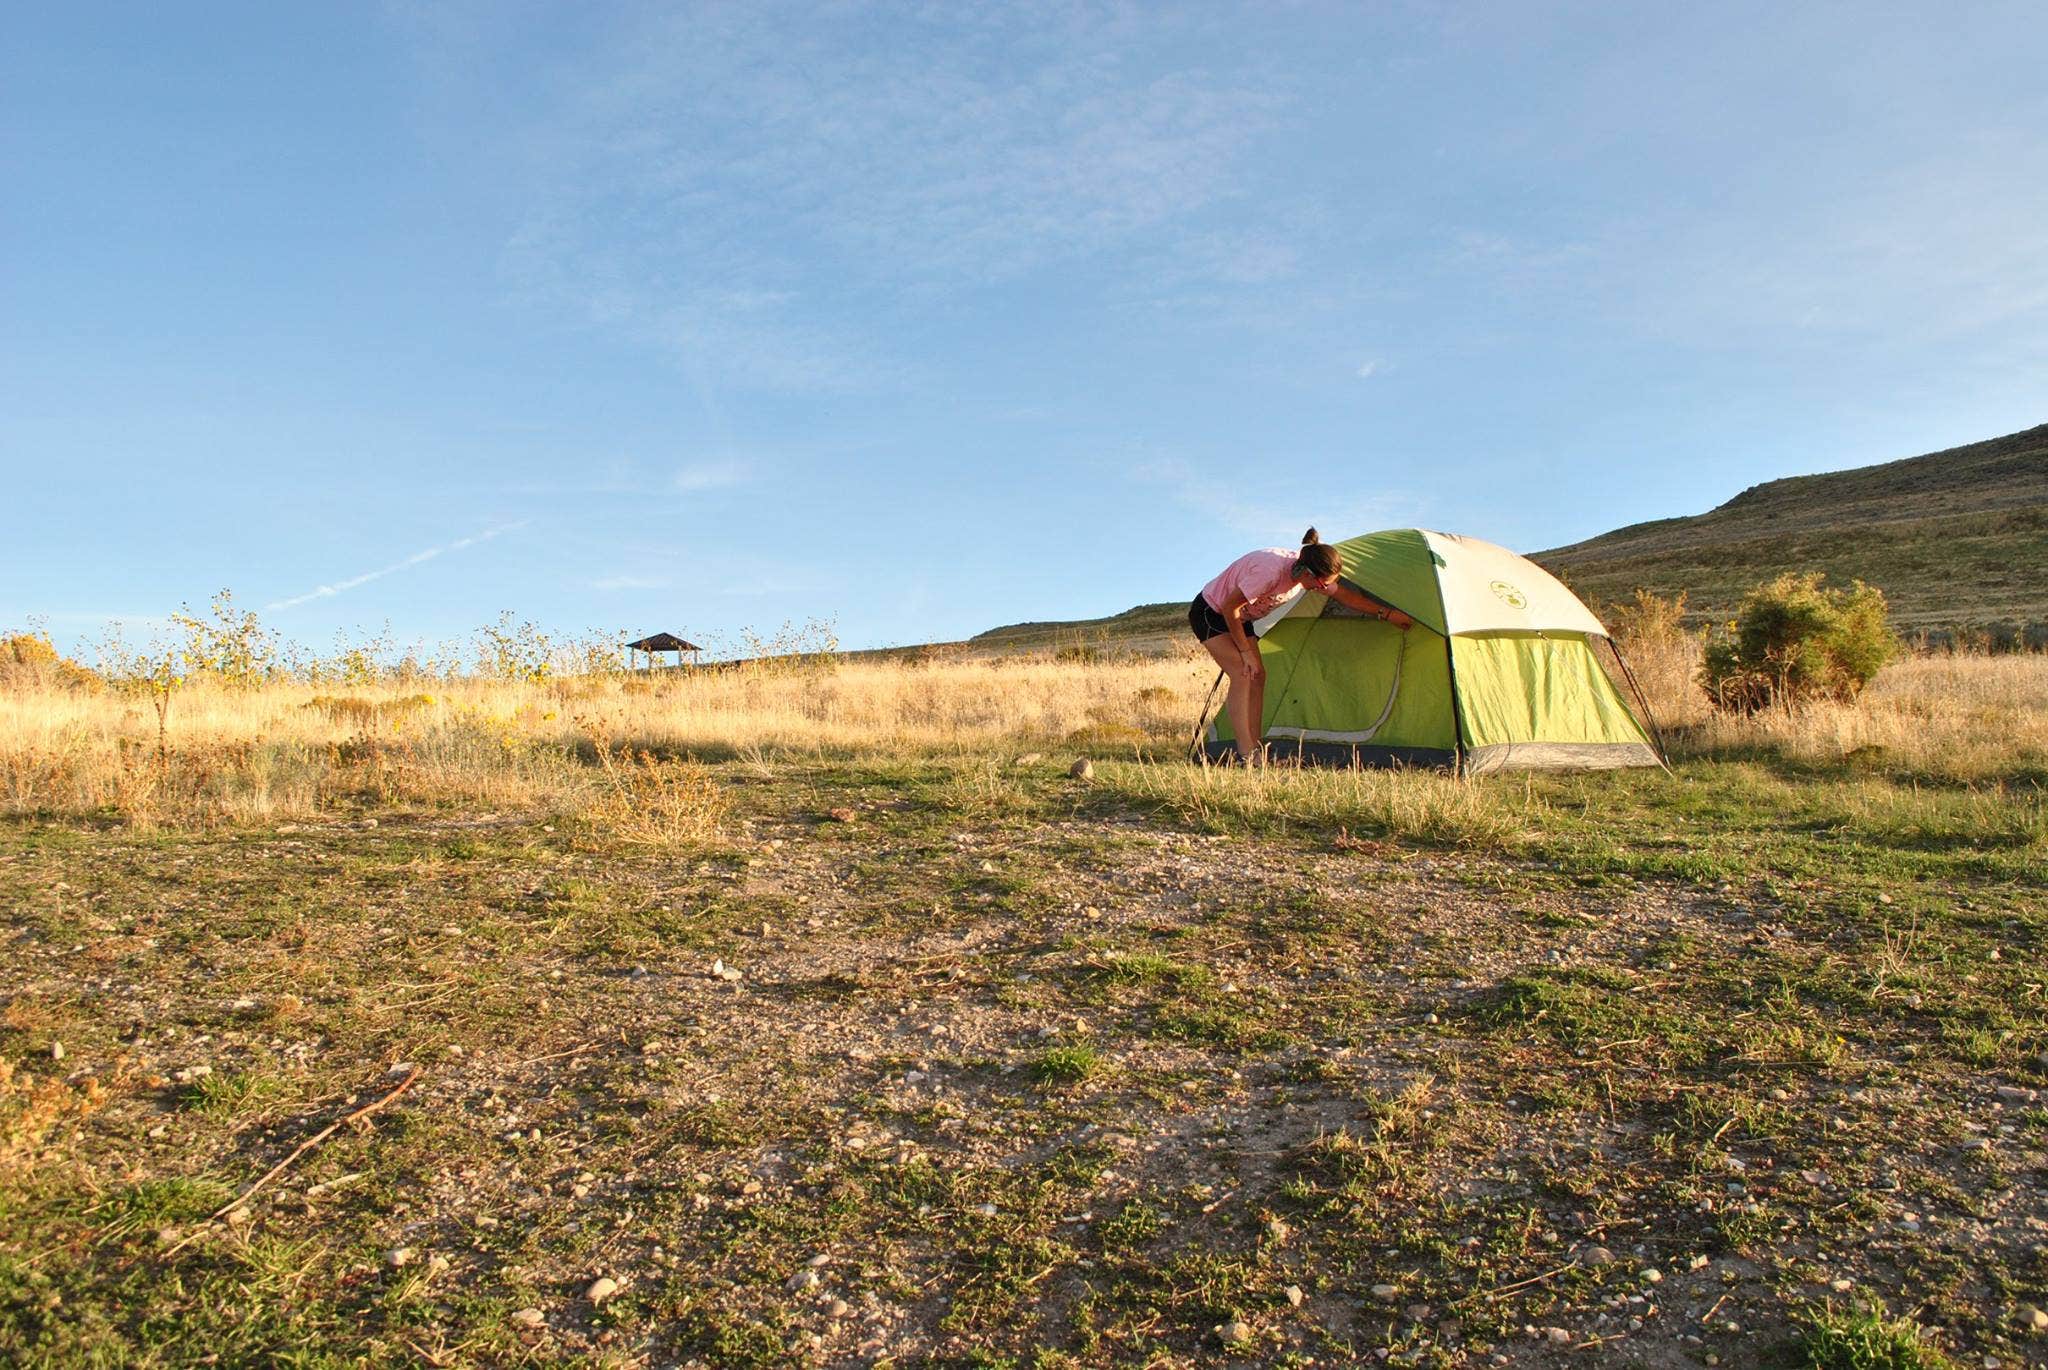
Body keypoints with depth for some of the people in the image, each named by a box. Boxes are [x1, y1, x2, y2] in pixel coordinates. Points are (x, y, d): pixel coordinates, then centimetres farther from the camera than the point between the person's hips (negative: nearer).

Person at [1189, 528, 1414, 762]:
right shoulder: (1271, 570, -37)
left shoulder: (1307, 574, -11)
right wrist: (1245, 651, -20)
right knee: (1243, 673, -20)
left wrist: (1386, 613, 9)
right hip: (1209, 612, -9)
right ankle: (1248, 755, -20)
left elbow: (1344, 594, 5)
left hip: (1239, 618, 9)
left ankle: (1258, 751, 3)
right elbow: (1230, 608, -29)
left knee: (1257, 674, 0)